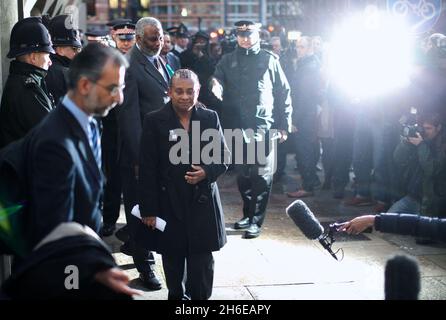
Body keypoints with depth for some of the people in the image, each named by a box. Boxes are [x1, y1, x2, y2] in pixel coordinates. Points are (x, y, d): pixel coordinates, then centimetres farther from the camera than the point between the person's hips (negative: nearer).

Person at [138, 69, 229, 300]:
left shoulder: (210, 118, 2)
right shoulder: (155, 121, -4)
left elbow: (223, 157, 8)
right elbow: (147, 169, -4)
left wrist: (207, 172, -13)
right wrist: (148, 209, -6)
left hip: (202, 202, 1)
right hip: (169, 203, -1)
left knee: (202, 263, 3)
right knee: (173, 261, 12)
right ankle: (176, 295, 31)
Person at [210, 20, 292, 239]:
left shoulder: (269, 60, 5)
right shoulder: (227, 61, 11)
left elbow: (283, 93, 5)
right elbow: (217, 81, -2)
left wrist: (284, 125, 0)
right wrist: (216, 86, -28)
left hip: (264, 127, -3)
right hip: (237, 127, 3)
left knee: (262, 175, -3)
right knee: (242, 174, 11)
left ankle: (256, 220, 2)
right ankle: (248, 213, 26)